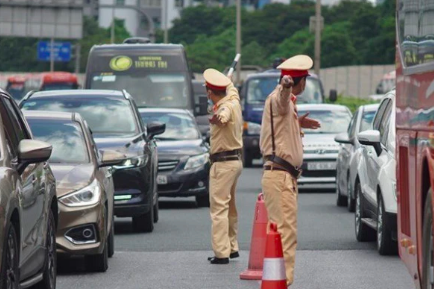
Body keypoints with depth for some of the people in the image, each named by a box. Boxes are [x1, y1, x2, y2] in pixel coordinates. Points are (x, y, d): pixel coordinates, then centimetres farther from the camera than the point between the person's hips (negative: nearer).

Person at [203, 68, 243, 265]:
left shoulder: (226, 107, -20)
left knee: (219, 208, -11)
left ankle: (221, 253, -16)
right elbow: (232, 89, 33)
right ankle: (232, 247, 27)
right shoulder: (233, 100, 8)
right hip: (235, 160, 10)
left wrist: (218, 118, -59)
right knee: (229, 207, 19)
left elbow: (224, 115, -46)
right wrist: (227, 81, 45)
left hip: (223, 163, -10)